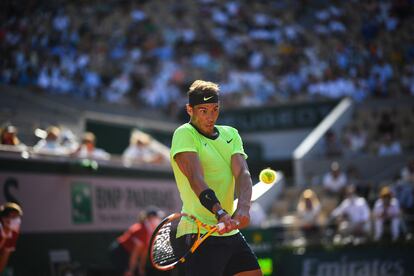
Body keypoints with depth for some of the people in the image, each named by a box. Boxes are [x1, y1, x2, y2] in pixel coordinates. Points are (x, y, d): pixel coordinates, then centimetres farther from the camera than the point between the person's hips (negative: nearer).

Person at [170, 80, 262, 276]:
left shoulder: (231, 134, 11)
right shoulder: (184, 134, -8)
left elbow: (242, 173, -6)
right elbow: (196, 178, -23)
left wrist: (243, 208, -26)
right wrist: (220, 213, -39)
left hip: (230, 233, 7)